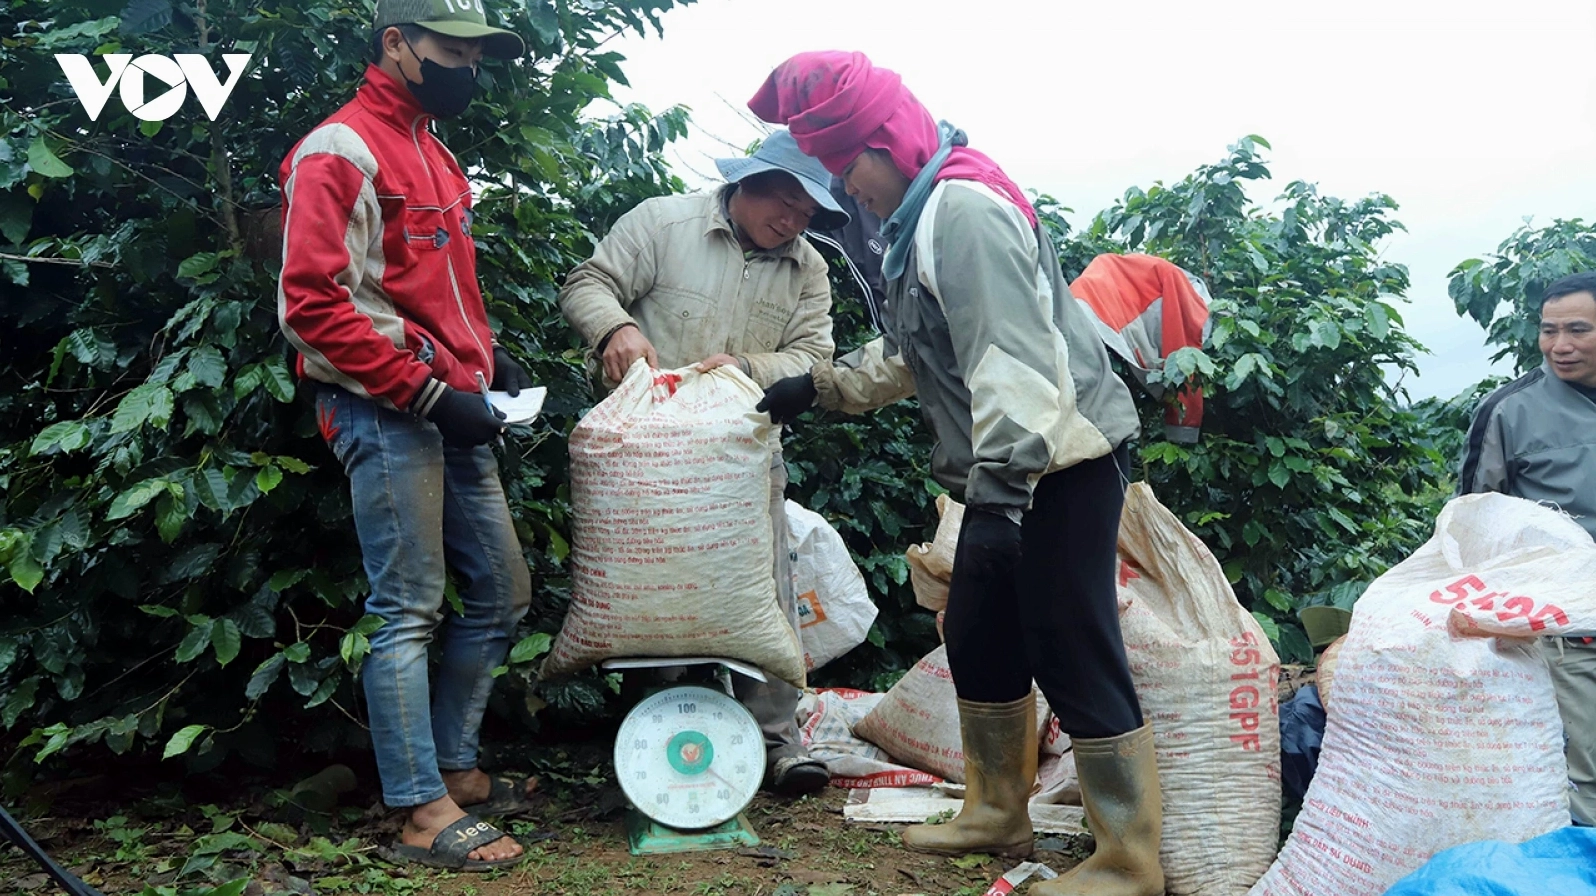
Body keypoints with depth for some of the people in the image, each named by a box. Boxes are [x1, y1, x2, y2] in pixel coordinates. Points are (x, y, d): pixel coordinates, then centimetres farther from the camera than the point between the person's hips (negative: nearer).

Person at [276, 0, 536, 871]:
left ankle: (454, 767, 25)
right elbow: (313, 302, -17)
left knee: (502, 592, 12)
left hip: (450, 414, 9)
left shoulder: (432, 152, 21)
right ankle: (424, 814, 3)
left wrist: (487, 353, 12)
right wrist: (427, 391, -18)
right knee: (409, 612, -5)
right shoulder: (340, 152, -9)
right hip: (385, 415, -9)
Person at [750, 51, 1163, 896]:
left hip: (1058, 464, -10)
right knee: (978, 642, 16)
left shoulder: (962, 206, -18)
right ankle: (999, 813, 31)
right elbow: (914, 351, 28)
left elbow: (1013, 358, -27)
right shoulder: (924, 214, 15)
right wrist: (821, 384, 25)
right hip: (1011, 467, 10)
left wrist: (998, 487, -30)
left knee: (1073, 660, -5)